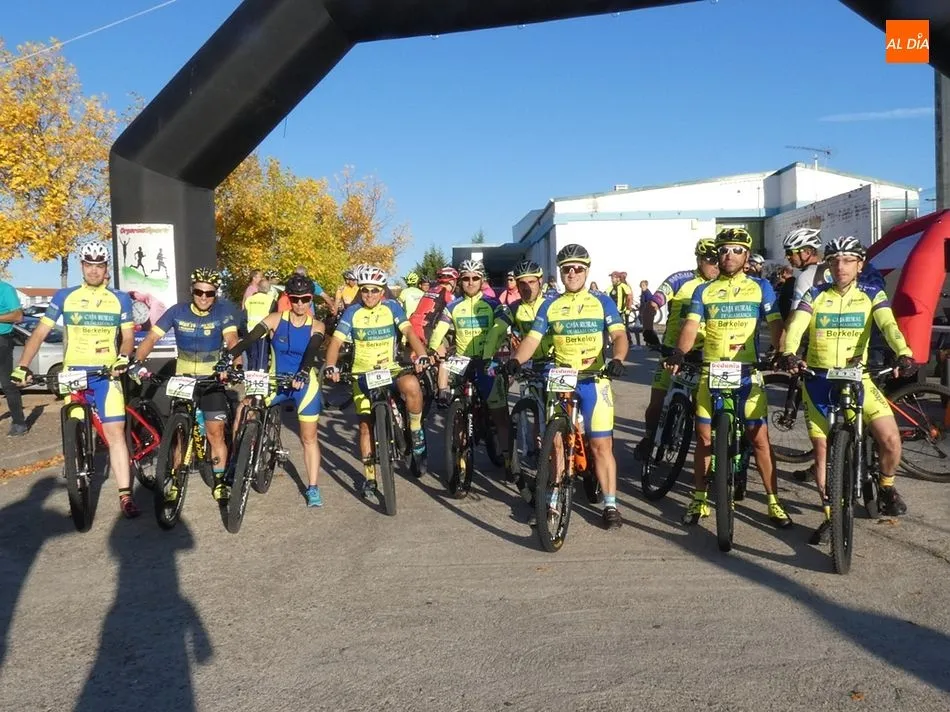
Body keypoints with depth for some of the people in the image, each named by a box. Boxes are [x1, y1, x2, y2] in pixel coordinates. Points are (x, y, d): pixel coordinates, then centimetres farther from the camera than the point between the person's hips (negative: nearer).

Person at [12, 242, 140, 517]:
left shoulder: (120, 299, 6)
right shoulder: (64, 297, 5)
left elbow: (128, 335, 7)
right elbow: (40, 332, 4)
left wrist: (123, 358, -14)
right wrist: (22, 366, -7)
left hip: (106, 374, -1)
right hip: (72, 374, 1)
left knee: (115, 432, -10)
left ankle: (125, 495, -9)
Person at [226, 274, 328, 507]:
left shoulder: (316, 326, -7)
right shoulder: (276, 319, -8)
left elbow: (312, 351, -24)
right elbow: (250, 338, -21)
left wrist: (303, 372, -45)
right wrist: (229, 356, -38)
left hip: (304, 383, -1)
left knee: (309, 437, 2)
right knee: (244, 410, -17)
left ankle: (313, 488, 11)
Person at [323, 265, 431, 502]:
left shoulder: (392, 307, -5)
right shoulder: (352, 312, -5)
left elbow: (409, 332, -15)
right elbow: (336, 341, -11)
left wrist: (421, 356, -33)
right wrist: (330, 366, -30)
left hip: (390, 369, -1)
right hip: (363, 374, 1)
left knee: (411, 385, -35)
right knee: (366, 425, 0)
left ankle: (416, 434, -11)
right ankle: (369, 480, 14)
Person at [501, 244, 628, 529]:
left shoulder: (603, 302, 4)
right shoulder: (550, 306, 9)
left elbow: (619, 335, -6)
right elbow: (532, 339, 2)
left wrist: (617, 359, -27)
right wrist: (515, 360, -18)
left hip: (594, 380, -2)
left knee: (602, 444, -3)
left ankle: (610, 505, 7)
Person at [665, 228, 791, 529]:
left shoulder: (761, 287, 5)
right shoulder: (704, 291, 7)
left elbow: (775, 325, -2)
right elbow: (691, 326, -5)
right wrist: (678, 352, -24)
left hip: (748, 373, -1)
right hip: (711, 373, 1)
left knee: (759, 438, -1)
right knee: (704, 438, 7)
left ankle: (774, 502, 13)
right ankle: (699, 500, 20)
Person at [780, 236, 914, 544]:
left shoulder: (872, 295, 1)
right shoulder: (815, 295, 1)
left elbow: (889, 326, -16)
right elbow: (795, 326, -15)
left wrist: (904, 354, -36)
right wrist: (789, 354, -36)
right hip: (818, 380, 1)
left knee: (890, 438, -14)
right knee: (822, 450, 4)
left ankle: (886, 488, 17)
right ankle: (831, 516, 19)